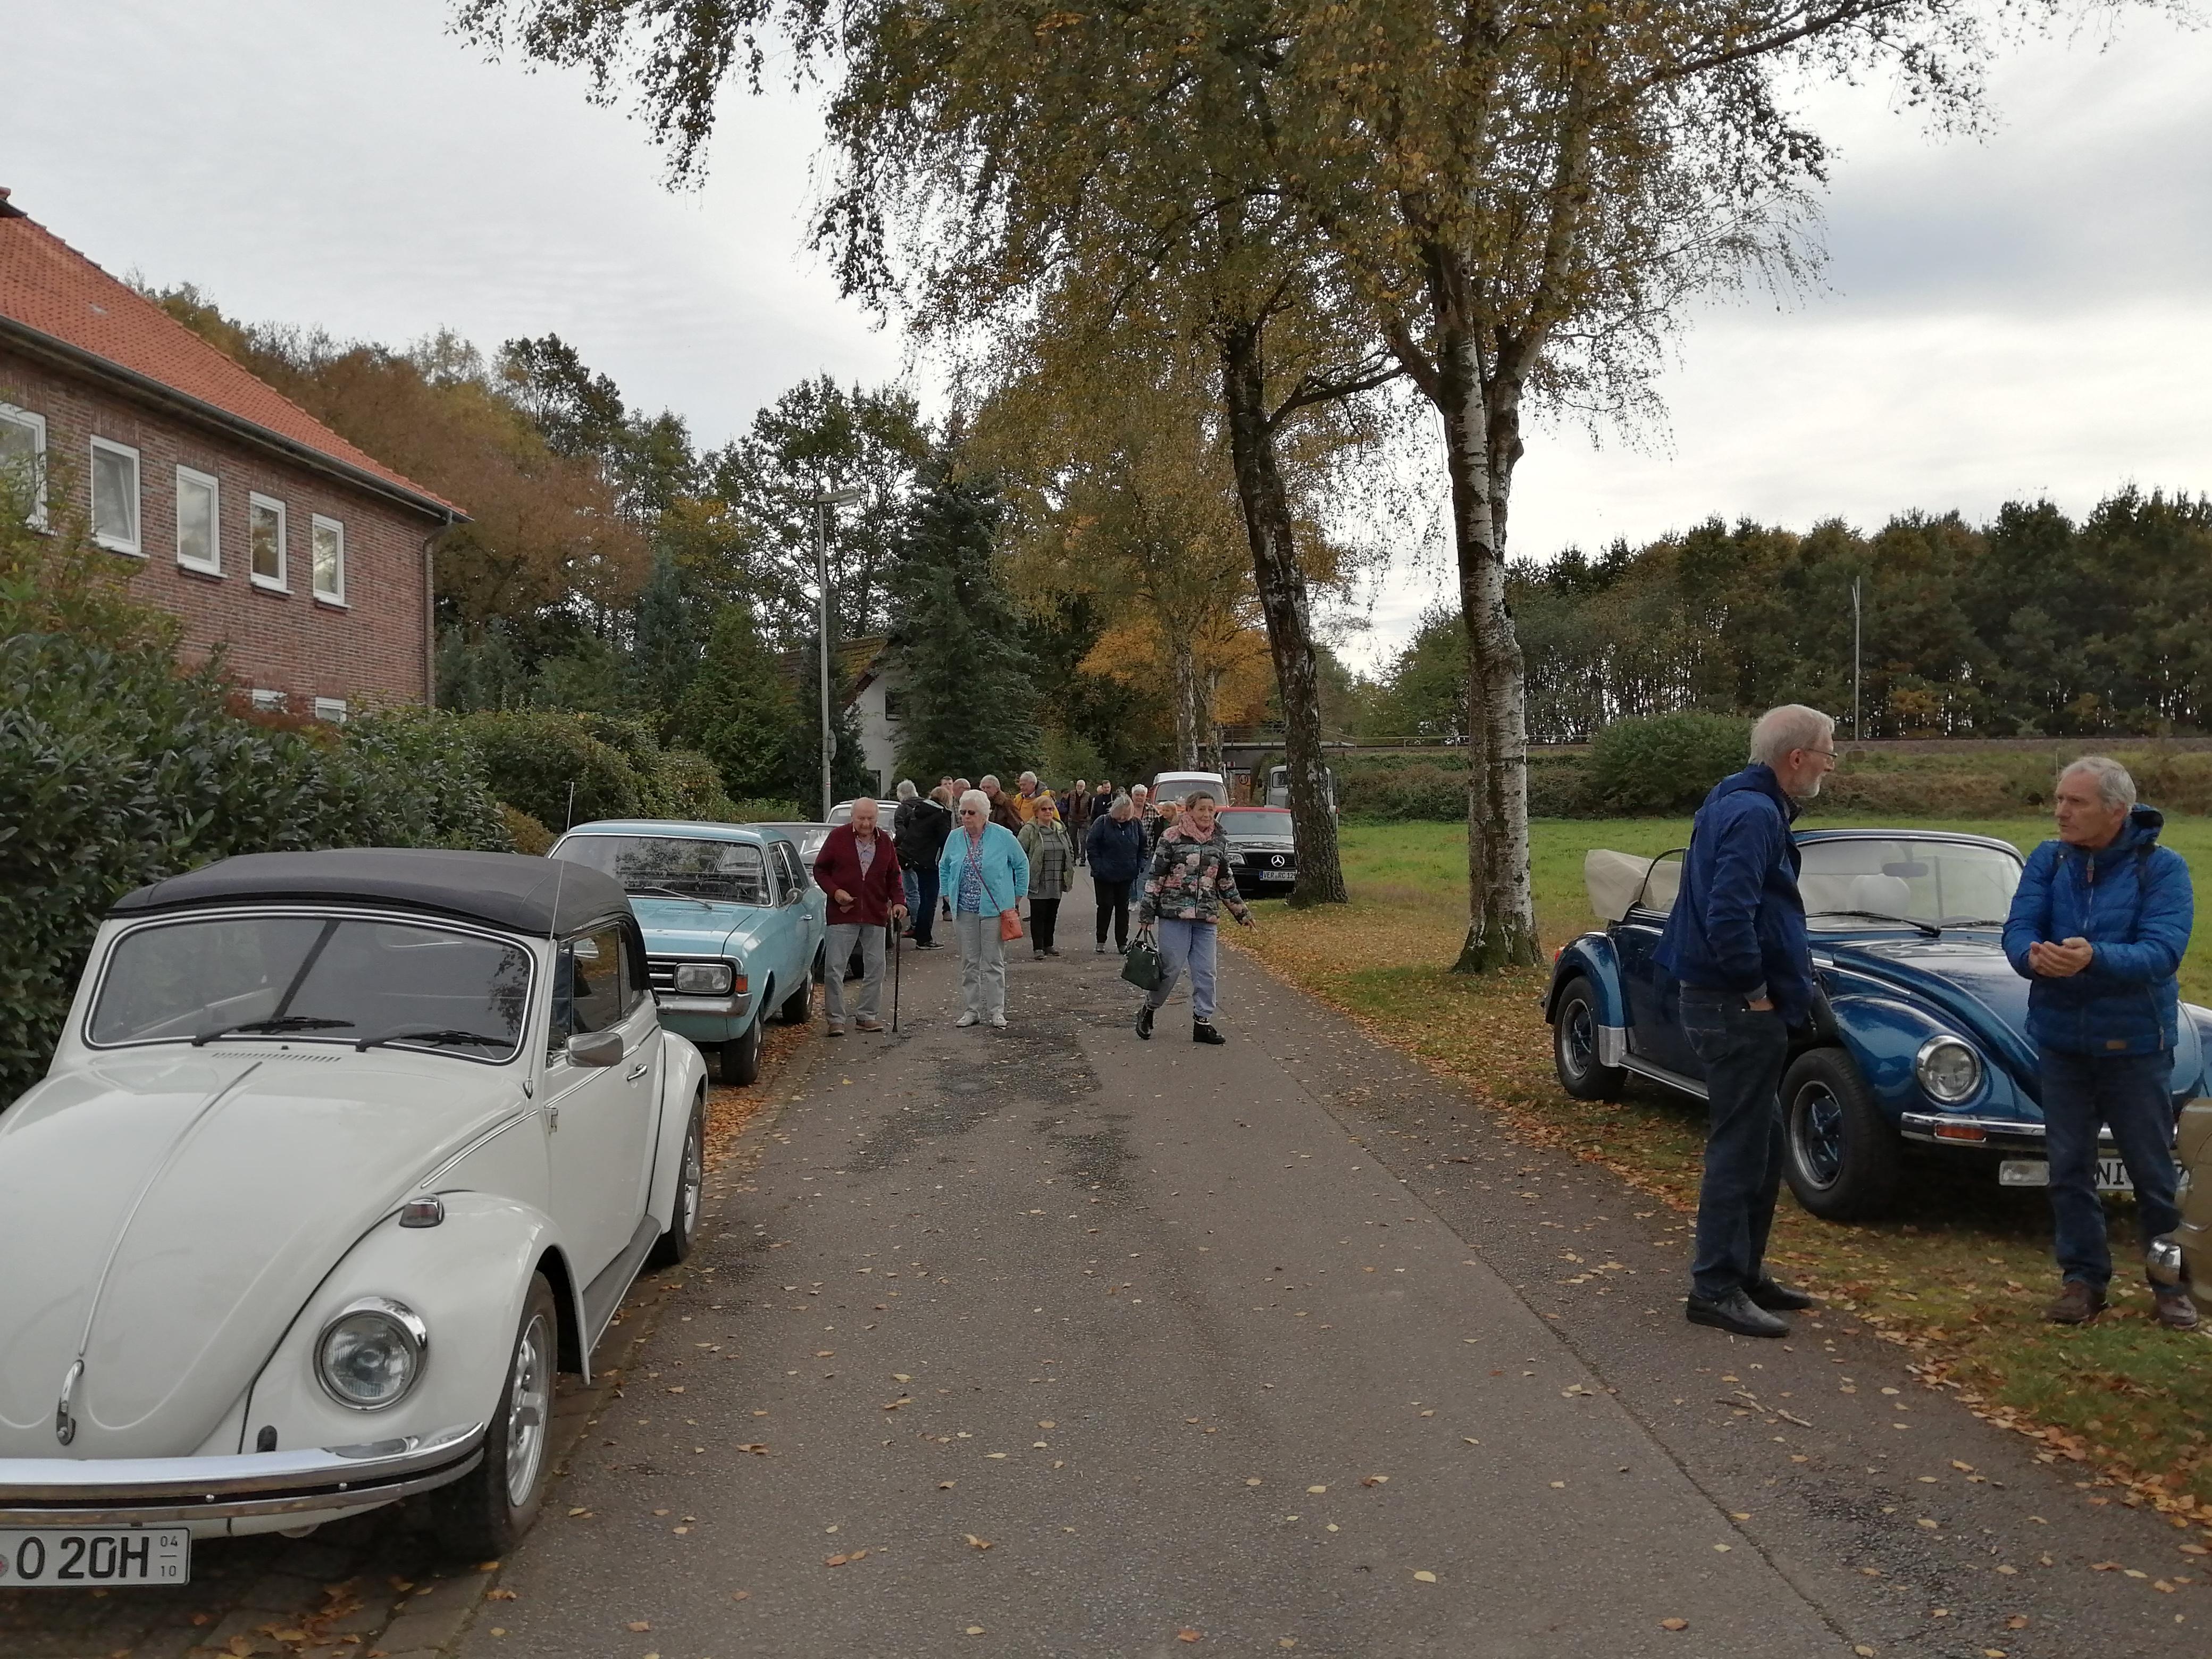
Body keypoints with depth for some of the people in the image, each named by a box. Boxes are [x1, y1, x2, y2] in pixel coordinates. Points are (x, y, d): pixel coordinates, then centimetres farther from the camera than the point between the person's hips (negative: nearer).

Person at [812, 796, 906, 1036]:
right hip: (843, 915, -3)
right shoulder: (838, 837, -3)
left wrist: (898, 901, -2)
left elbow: (894, 877, 13)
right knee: (835, 968, -4)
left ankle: (866, 1015, 18)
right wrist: (835, 891, -13)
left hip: (875, 916, 3)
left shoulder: (885, 842, 7)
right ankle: (836, 1018, 4)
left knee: (875, 967, 7)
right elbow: (820, 870, 2)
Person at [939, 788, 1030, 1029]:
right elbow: (944, 867, 18)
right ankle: (971, 1010, 15)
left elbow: (1022, 865, 3)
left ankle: (996, 1011, 8)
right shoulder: (955, 837, 4)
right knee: (969, 963, 8)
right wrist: (948, 896, 11)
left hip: (994, 909, -3)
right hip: (964, 910, 3)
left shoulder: (1003, 837, -6)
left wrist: (1017, 900, 3)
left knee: (994, 962, 1)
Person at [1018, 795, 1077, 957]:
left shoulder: (1061, 829, 10)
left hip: (1057, 881, 6)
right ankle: (1039, 948, 5)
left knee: (1052, 914, 12)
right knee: (1038, 915, -1)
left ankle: (1048, 945, 22)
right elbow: (1020, 854, -8)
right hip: (1038, 882, -5)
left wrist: (1070, 869, 14)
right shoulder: (1029, 831, -8)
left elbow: (1070, 850, 21)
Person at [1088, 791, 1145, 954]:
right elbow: (1092, 845, -8)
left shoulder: (1135, 824, 1)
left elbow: (1143, 847, 10)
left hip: (1127, 875, 3)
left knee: (1123, 907, 9)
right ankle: (1101, 942, 14)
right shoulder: (1102, 823, -9)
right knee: (1105, 906, 2)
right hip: (1105, 875, -3)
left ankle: (1122, 942, 16)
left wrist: (1140, 866, 0)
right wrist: (1098, 867, -13)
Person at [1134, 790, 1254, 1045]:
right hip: (1175, 913, -4)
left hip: (1206, 918, 4)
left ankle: (1203, 1023, 12)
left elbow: (1226, 881, 19)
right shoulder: (1172, 837, -5)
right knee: (1171, 968, -2)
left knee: (1205, 972, 4)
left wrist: (1241, 912, 19)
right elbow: (1155, 876, -3)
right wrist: (1146, 913, -6)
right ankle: (1147, 1011, 19)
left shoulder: (1219, 842, 10)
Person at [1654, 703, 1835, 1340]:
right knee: (1739, 1149, -3)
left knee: (1764, 1142, 18)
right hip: (1737, 1007, -10)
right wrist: (1755, 992, -18)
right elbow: (1729, 916, -30)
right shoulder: (1754, 815, -19)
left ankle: (1746, 1270, 28)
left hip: (1732, 1003, 10)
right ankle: (1716, 1289, 5)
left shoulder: (1737, 803, 13)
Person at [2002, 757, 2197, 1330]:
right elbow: (2017, 929, -9)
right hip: (2060, 1040, 3)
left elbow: (2162, 951, -21)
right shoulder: (2048, 861, 0)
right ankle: (2083, 1277, 21)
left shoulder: (2162, 868, -9)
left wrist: (2095, 958, -38)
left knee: (2154, 1172, 8)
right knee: (2070, 1169, 9)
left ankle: (2172, 1282, 24)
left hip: (2135, 1045, -3)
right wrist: (2034, 955, -32)